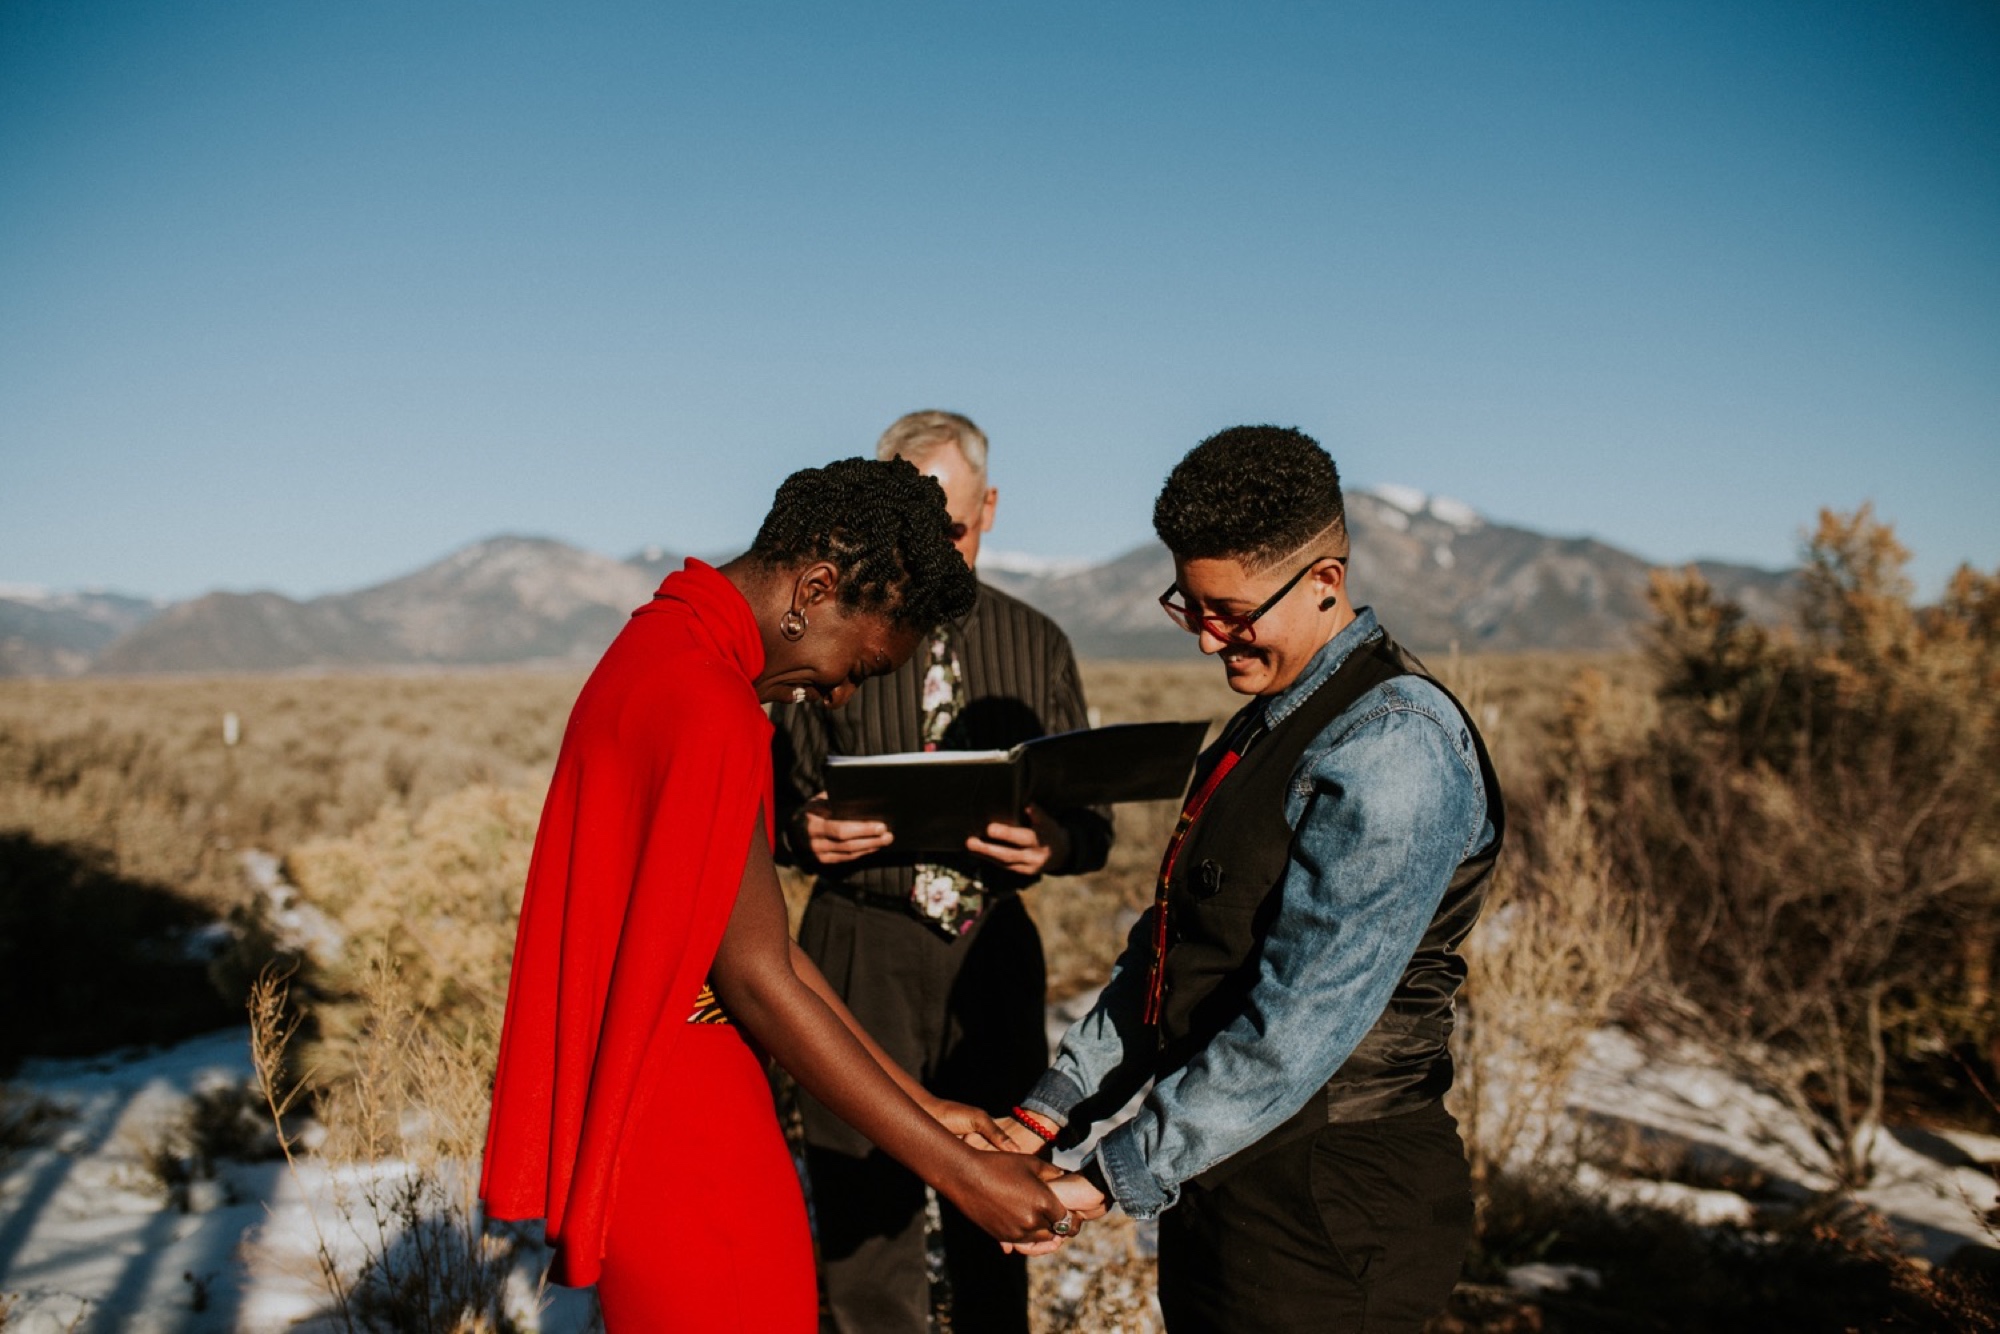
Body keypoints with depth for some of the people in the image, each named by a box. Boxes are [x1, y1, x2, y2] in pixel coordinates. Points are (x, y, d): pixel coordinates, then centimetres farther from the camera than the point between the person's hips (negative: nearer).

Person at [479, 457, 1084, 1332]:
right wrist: (954, 1168, -15)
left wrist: (921, 1107, 10)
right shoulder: (704, 701, -22)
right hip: (680, 1138, -10)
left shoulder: (668, 651, 10)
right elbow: (758, 980, -21)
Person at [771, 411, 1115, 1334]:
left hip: (995, 951, 2)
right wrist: (806, 833, -19)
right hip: (862, 952, -2)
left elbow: (1093, 817, 7)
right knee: (863, 1217, 1)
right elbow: (769, 800, 4)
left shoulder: (1036, 645, 7)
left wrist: (1054, 843, -16)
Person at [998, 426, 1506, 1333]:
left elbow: (1302, 1021, -24)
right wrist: (1053, 1108, 3)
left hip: (1327, 1206, -8)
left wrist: (1116, 1179, -19)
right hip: (1223, 1171, 8)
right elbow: (1167, 951, 12)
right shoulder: (1263, 728, 11)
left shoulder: (1392, 746, -20)